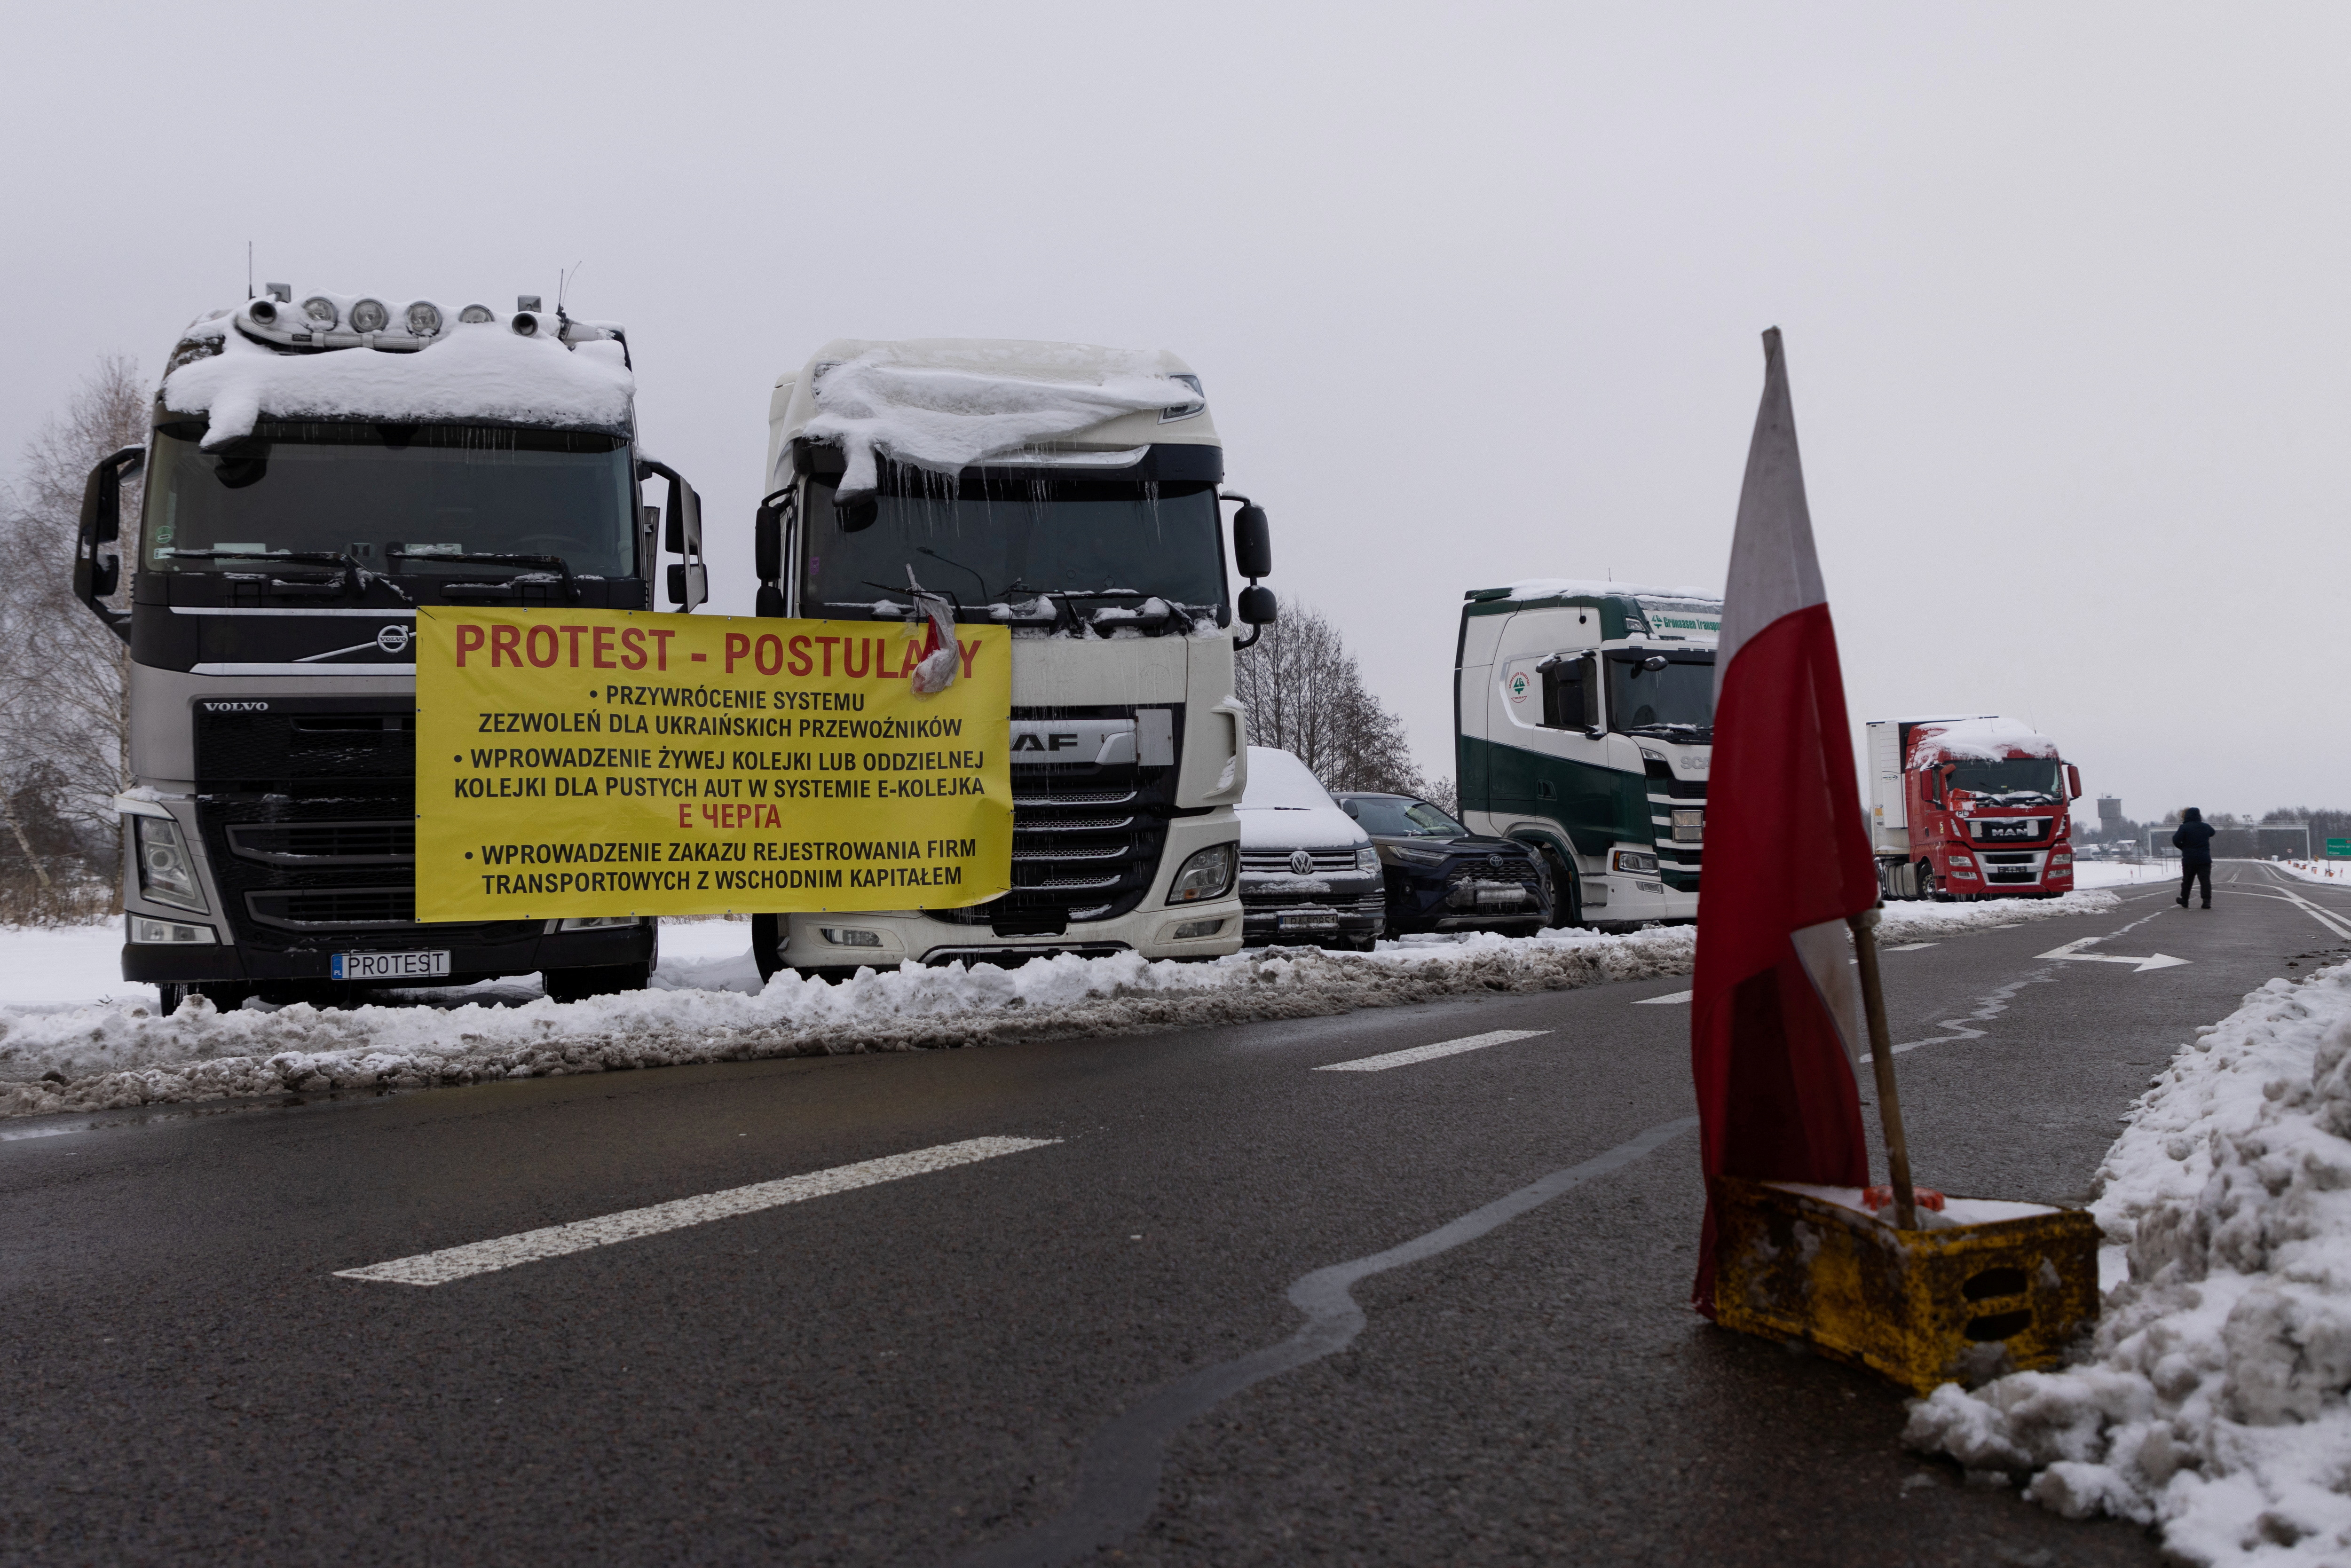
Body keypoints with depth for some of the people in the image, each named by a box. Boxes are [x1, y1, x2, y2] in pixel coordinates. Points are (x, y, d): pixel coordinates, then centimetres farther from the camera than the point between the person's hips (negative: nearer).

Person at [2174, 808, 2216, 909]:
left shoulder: (2184, 827, -9)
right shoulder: (2206, 827, 7)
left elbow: (2176, 840, -16)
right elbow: (2212, 832, 30)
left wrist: (2183, 848, 3)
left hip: (2189, 860, -2)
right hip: (2205, 859, 2)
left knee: (2187, 881, 11)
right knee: (2205, 880, 1)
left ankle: (2184, 901, 21)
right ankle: (2207, 901, -9)